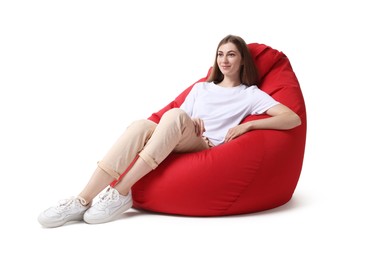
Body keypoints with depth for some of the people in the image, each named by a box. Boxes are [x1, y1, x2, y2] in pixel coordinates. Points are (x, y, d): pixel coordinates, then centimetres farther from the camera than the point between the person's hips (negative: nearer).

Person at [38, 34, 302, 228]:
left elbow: (293, 118, -2)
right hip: (178, 147, 4)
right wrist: (189, 124, -4)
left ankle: (120, 193, -35)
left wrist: (247, 125, -12)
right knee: (142, 125, -29)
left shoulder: (250, 94, 12)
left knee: (174, 114, -33)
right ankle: (83, 200, -38)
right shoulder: (201, 88, 27)